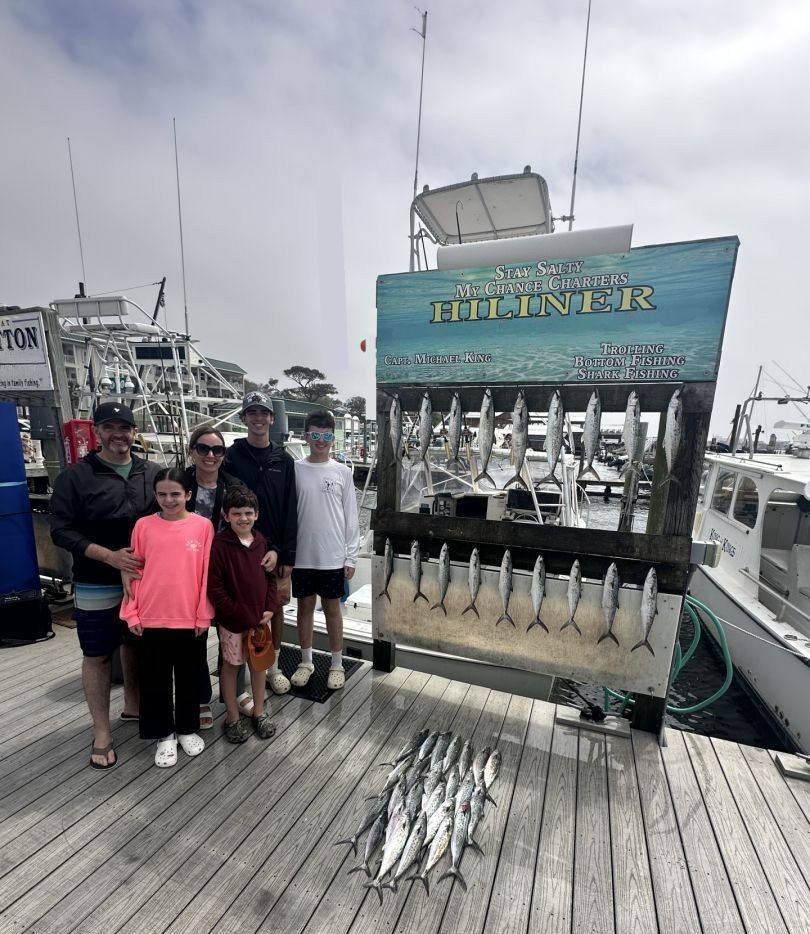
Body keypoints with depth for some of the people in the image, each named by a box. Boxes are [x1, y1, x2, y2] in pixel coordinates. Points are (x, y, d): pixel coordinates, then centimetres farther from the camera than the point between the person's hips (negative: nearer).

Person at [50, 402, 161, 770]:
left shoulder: (153, 473, 1)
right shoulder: (75, 476, -7)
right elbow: (60, 530, -9)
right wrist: (110, 556, -20)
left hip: (145, 580, 3)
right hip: (97, 587, -3)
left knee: (136, 643, 18)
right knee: (98, 655, 9)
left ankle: (133, 705, 40)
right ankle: (101, 732, 26)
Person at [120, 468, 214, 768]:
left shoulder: (203, 526, -8)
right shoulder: (143, 526, -4)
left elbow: (206, 574, -5)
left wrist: (204, 615, -3)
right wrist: (131, 613, 1)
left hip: (190, 619, -1)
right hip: (151, 619, 1)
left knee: (188, 676, 16)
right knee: (155, 679, 14)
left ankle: (188, 729, 37)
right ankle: (164, 734, 35)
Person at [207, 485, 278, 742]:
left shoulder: (261, 541, -1)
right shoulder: (219, 544, -15)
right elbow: (214, 586, -15)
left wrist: (269, 608, -3)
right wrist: (239, 615, -14)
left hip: (260, 616, 4)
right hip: (233, 620, -4)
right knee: (231, 665, 12)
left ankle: (259, 712, 34)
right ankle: (232, 718, 31)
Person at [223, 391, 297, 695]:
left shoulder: (284, 460, 5)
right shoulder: (232, 457, -1)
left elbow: (290, 512, 2)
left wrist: (284, 554, -5)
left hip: (278, 550, 2)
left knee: (276, 607, 12)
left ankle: (273, 668, 31)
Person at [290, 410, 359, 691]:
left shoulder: (342, 472, -2)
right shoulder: (295, 470, -2)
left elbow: (350, 518, 0)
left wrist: (351, 556, -3)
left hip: (333, 557, -1)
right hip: (302, 555, 1)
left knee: (332, 608, 12)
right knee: (305, 607, 15)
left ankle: (336, 664, 28)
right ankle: (306, 662, 34)